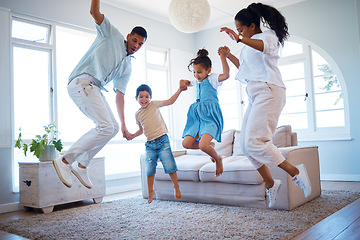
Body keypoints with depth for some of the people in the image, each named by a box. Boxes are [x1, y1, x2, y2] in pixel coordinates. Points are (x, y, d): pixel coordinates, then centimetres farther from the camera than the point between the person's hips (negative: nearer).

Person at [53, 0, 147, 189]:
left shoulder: (127, 67, 23)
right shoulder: (112, 35, 12)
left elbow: (119, 94, 19)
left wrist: (123, 124, 13)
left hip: (94, 89, 8)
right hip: (82, 81, -8)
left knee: (113, 127, 7)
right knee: (106, 127, -19)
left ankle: (81, 165, 13)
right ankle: (65, 161, -10)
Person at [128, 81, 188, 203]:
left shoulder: (154, 104, 1)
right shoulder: (137, 114, 12)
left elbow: (170, 101, 2)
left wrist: (180, 89, -6)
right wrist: (133, 135, 8)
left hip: (162, 140, -3)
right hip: (150, 144, 4)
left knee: (169, 166, -6)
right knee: (149, 170, 4)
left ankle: (176, 187, 14)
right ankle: (151, 191, 23)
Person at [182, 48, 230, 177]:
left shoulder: (212, 78, -2)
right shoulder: (197, 82, 19)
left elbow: (226, 75, -25)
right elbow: (190, 83, 47)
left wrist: (223, 57, -30)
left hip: (210, 116, -8)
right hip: (197, 116, 8)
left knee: (203, 145, -25)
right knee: (186, 143, -4)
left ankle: (218, 158, 8)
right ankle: (210, 145, 19)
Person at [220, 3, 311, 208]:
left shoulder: (269, 35, 1)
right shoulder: (249, 47, 25)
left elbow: (265, 46, -25)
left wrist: (240, 38, -39)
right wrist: (229, 56, 31)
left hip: (269, 92, -9)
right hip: (255, 96, 9)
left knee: (254, 141, -21)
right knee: (246, 144, 1)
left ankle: (296, 172, -9)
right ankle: (270, 185, 9)